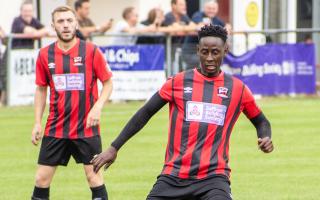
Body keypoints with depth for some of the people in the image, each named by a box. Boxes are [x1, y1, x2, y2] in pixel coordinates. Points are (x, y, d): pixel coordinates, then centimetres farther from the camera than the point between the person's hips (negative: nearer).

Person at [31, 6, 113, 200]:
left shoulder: (91, 51, -5)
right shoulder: (45, 54, 3)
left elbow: (108, 83, 2)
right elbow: (41, 89, 13)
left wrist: (97, 107, -14)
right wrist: (37, 122, 7)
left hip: (86, 127, -2)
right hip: (55, 129, 2)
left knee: (94, 176, -1)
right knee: (42, 178, 2)